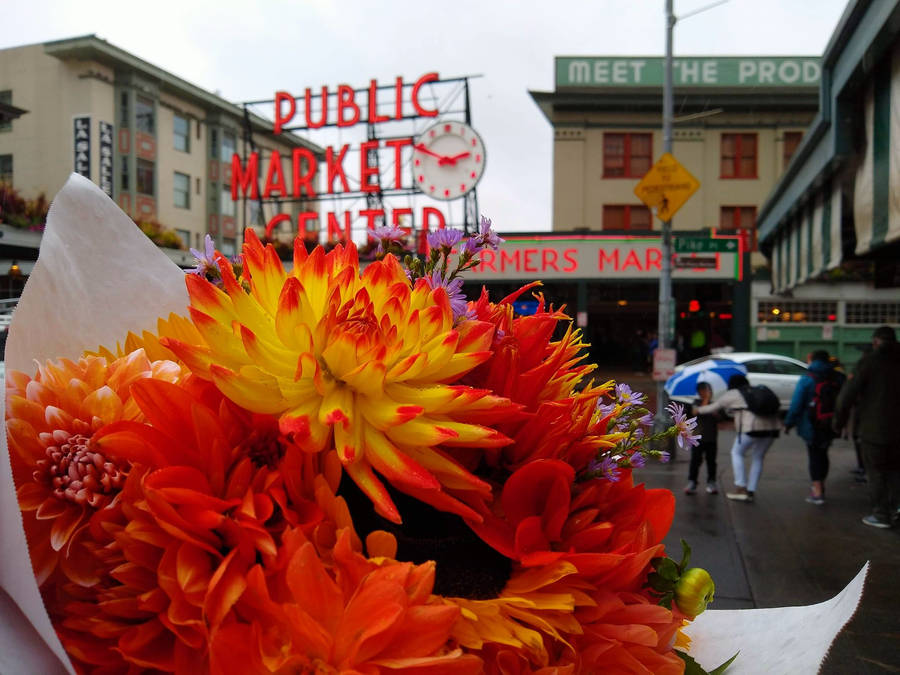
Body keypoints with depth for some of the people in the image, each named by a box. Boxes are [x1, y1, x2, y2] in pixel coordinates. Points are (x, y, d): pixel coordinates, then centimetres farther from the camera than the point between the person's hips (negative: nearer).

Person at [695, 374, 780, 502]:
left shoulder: (731, 394, 12)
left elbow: (713, 408, 22)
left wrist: (699, 410, 41)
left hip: (752, 427, -5)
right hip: (772, 426, 6)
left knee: (737, 453, 13)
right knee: (758, 458, 18)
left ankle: (741, 489, 5)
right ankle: (751, 492, 18)